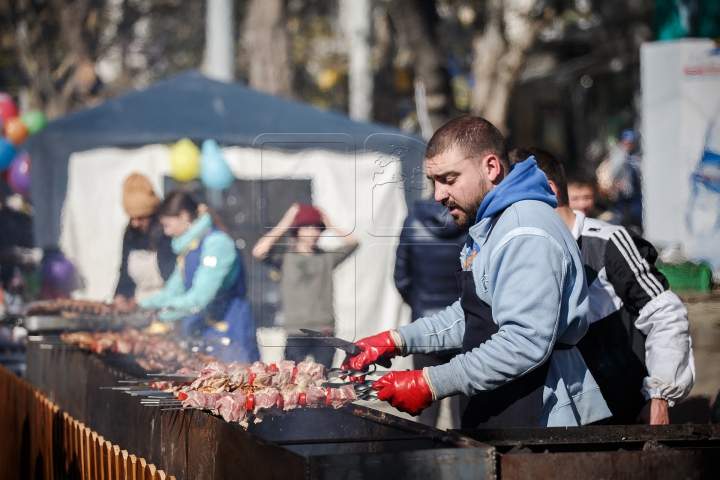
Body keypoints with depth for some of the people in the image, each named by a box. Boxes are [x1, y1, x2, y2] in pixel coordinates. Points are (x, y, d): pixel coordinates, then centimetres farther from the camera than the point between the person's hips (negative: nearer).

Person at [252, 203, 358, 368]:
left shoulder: (326, 257, 10)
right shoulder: (285, 255, 3)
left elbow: (352, 242, 5)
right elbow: (258, 252, -11)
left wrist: (329, 224, 6)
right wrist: (283, 225, -6)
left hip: (324, 331, 2)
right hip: (295, 334, -2)